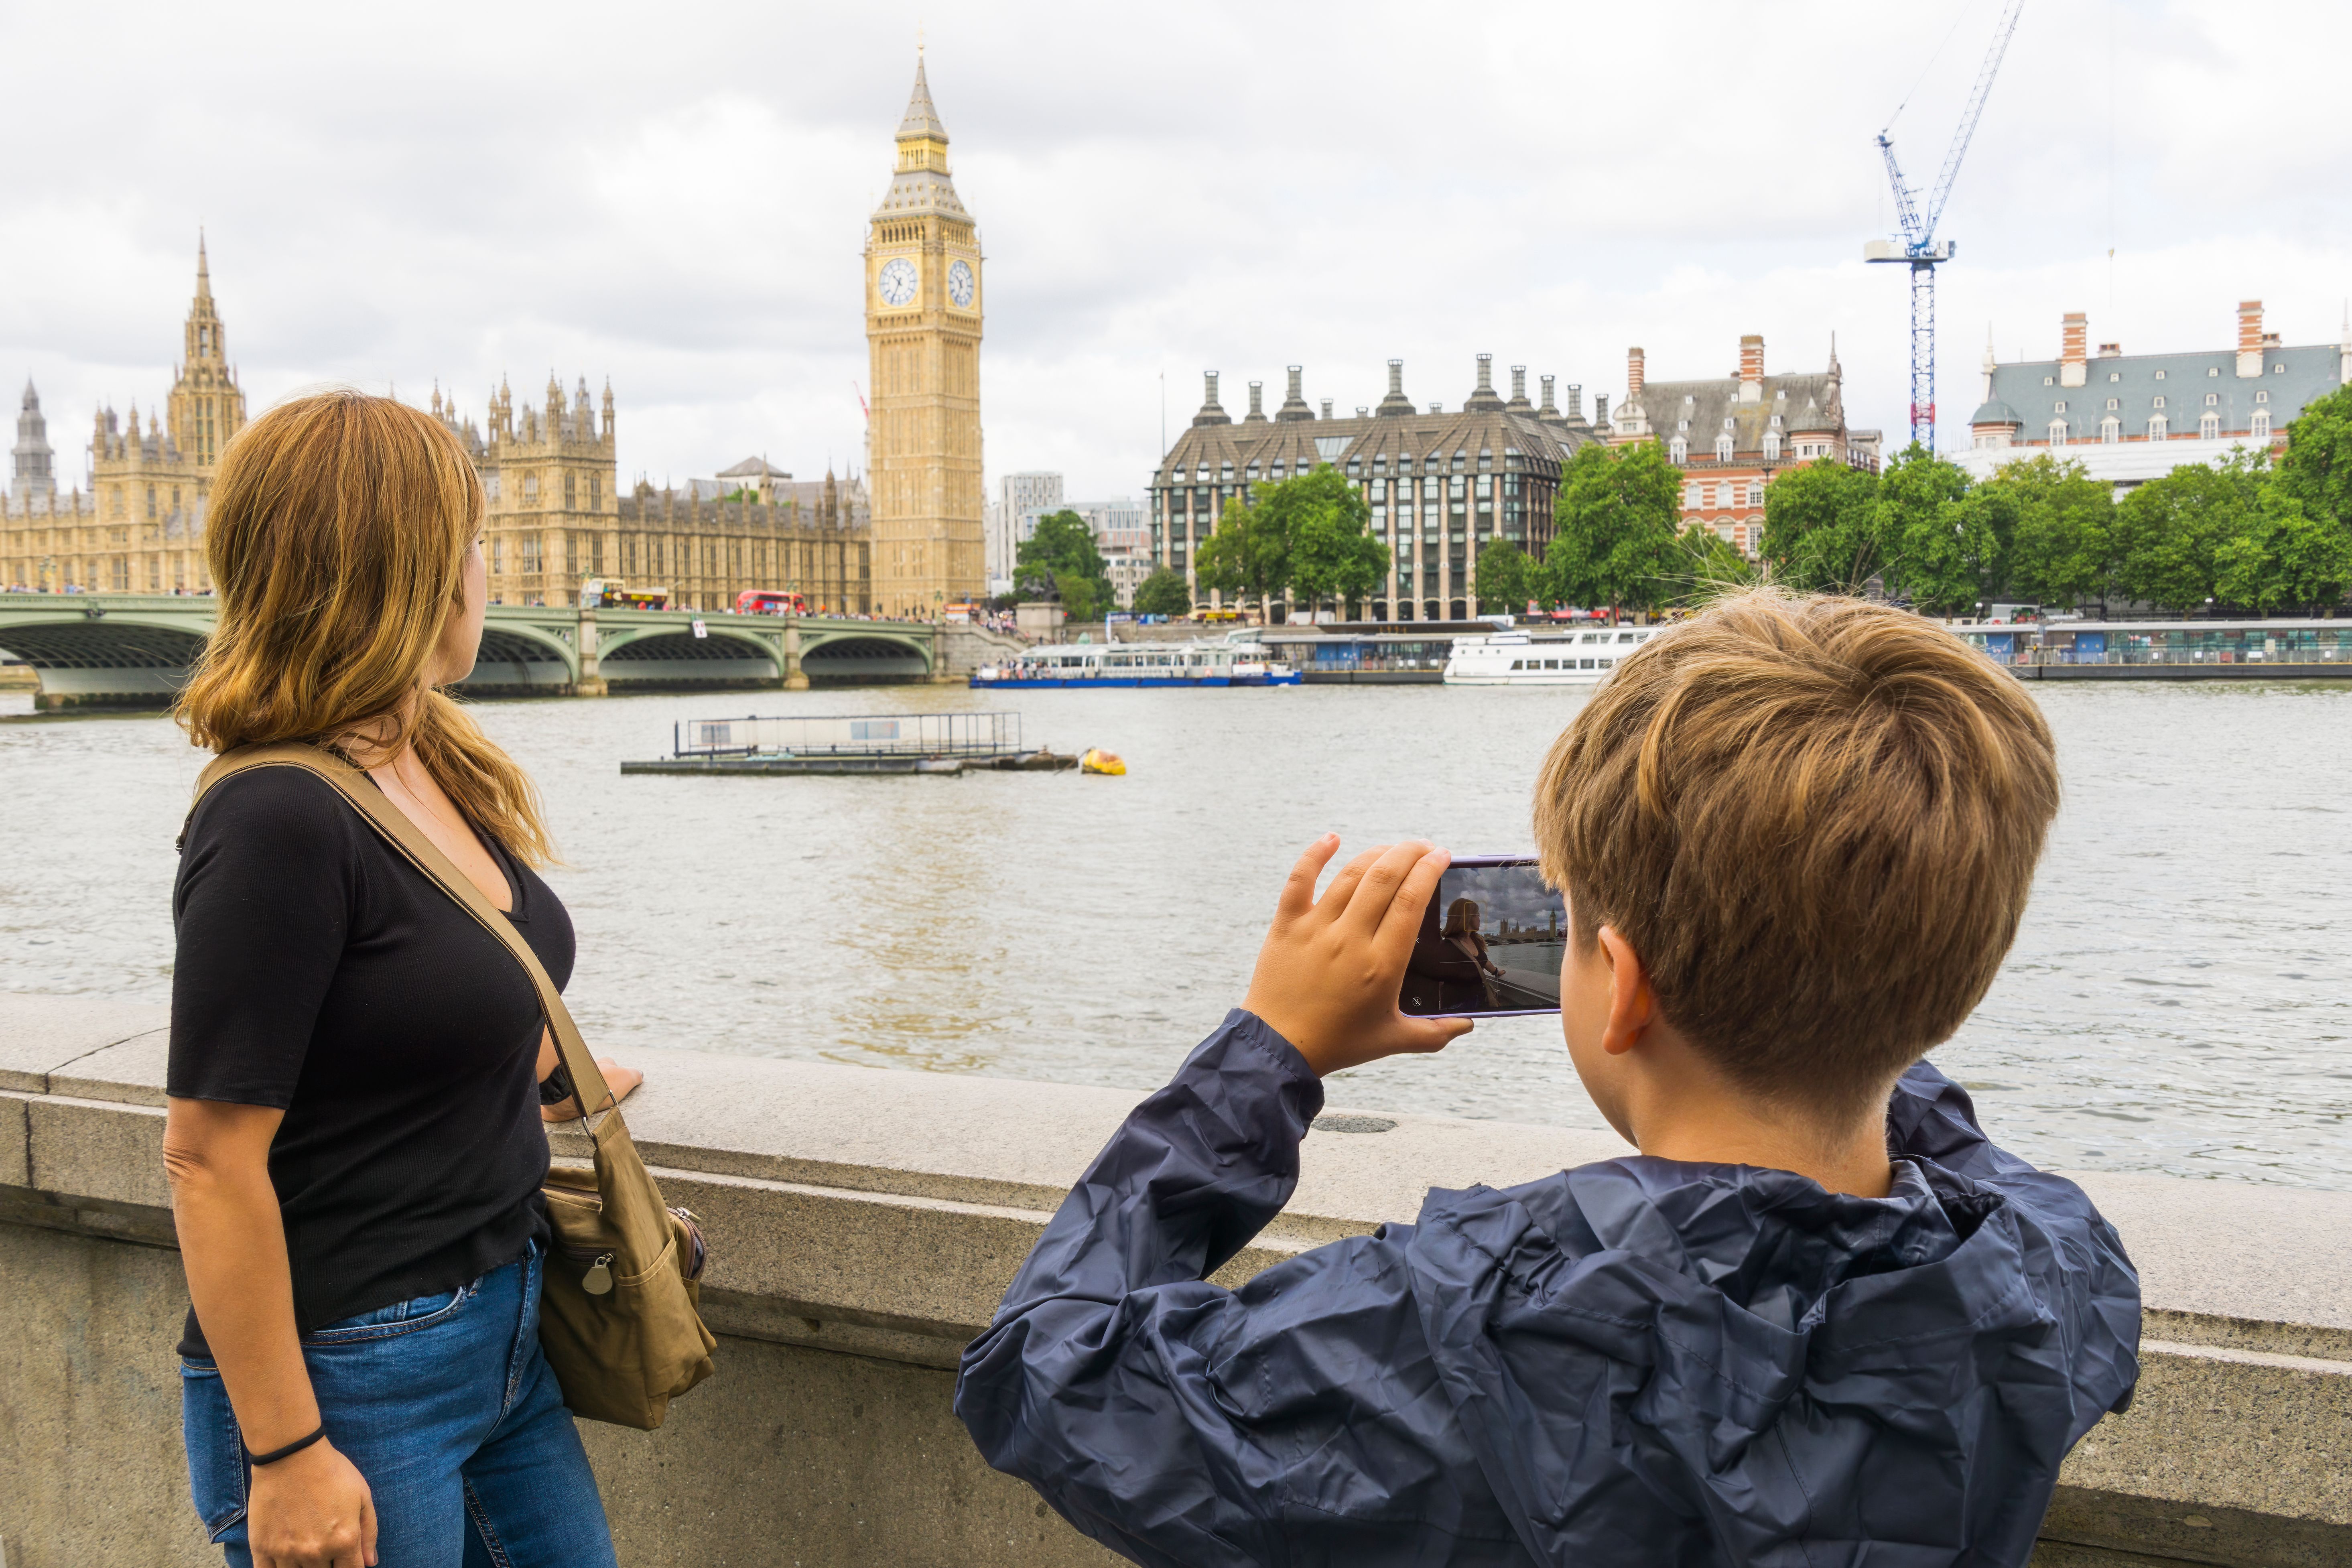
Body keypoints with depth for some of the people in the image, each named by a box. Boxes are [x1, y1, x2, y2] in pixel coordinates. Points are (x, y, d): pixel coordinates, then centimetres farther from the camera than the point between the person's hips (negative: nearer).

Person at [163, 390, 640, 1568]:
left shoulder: (434, 764, 3)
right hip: (350, 1376, -8)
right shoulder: (278, 825, -22)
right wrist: (284, 1453, -19)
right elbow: (209, 1162, -21)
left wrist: (550, 1081, 28)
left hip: (503, 1330, 8)